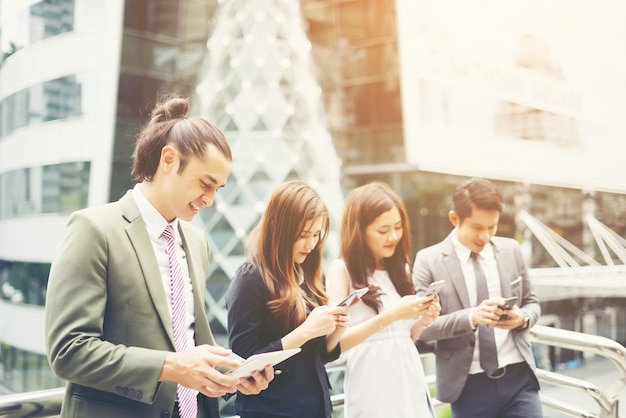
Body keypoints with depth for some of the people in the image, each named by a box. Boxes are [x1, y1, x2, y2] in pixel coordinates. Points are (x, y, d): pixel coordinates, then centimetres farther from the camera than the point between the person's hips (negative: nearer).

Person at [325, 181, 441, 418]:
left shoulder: (400, 267, 11)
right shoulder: (342, 270, -8)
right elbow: (336, 342, -15)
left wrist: (424, 320, -4)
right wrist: (390, 315, -23)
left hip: (410, 382, 6)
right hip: (373, 390, -5)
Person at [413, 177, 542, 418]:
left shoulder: (511, 250, 6)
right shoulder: (429, 260, -6)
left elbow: (531, 302, 14)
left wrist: (523, 317, -10)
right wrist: (471, 317, -25)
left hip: (518, 378, 3)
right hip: (469, 386, -2)